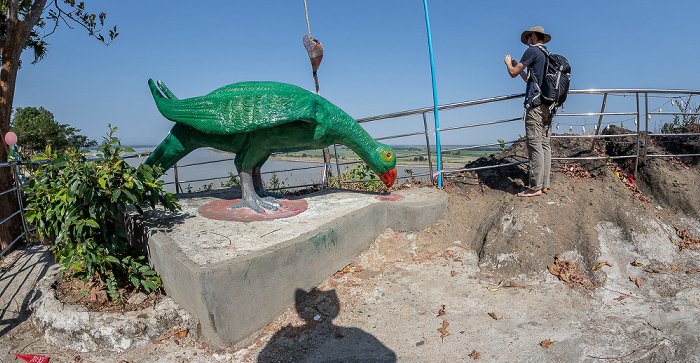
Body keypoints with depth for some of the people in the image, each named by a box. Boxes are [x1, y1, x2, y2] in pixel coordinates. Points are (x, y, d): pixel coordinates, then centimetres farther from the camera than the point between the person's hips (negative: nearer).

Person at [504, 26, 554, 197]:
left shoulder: (533, 51, -2)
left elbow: (513, 73, -2)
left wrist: (508, 62, 19)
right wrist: (517, 66, 37)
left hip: (535, 104, -9)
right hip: (548, 105, 9)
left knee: (535, 145, -10)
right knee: (545, 144, 6)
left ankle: (535, 187, -11)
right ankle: (544, 184, 7)